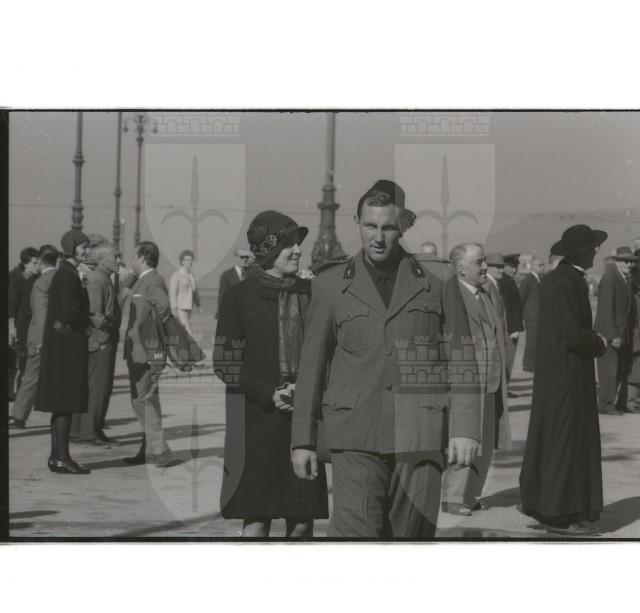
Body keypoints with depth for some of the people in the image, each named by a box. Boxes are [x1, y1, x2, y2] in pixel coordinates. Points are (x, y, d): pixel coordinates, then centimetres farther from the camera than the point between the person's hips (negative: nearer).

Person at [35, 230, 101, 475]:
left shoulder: (67, 274, 15)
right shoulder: (67, 276, -15)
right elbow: (69, 314, -23)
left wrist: (88, 319, 11)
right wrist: (92, 320, -8)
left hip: (63, 343, 10)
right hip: (67, 344, -10)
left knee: (62, 403, 11)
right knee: (66, 402, -7)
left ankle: (56, 457, 15)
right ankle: (62, 457, -4)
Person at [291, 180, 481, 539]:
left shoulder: (437, 281, 5)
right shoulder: (331, 285, 7)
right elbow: (312, 365, 10)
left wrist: (466, 429, -4)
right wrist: (303, 440, 7)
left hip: (421, 436, 0)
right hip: (357, 437, 0)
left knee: (410, 536, 4)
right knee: (354, 534, -13)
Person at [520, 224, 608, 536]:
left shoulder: (554, 278, 8)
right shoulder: (566, 284, -22)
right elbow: (573, 336, -25)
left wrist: (591, 338, 8)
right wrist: (599, 344, -7)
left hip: (552, 371, 10)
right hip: (568, 376, -10)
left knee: (548, 438, 18)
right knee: (566, 441, -1)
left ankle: (537, 501, 28)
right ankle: (559, 515, 6)